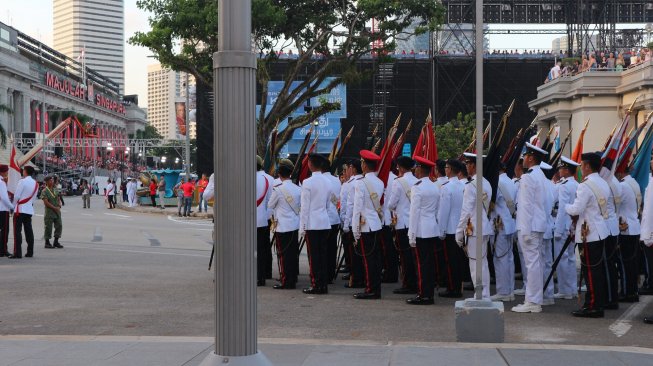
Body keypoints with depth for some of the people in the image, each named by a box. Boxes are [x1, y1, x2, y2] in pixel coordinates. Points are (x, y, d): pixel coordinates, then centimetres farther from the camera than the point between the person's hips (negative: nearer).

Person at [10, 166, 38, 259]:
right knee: (28, 231, 10)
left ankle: (17, 253, -10)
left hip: (20, 209, -7)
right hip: (30, 209, 7)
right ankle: (30, 252, 12)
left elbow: (17, 196, -12)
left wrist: (12, 206, 1)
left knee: (17, 231, -5)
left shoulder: (22, 181, -11)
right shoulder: (35, 183, 10)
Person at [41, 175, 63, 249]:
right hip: (49, 212, -7)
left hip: (57, 211, 7)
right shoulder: (44, 191, -8)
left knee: (59, 226, 6)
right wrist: (54, 208, -16)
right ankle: (47, 243, 6)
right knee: (48, 227, -2)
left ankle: (56, 242, 16)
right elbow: (46, 202, -15)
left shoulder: (55, 190, 13)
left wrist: (59, 206, -3)